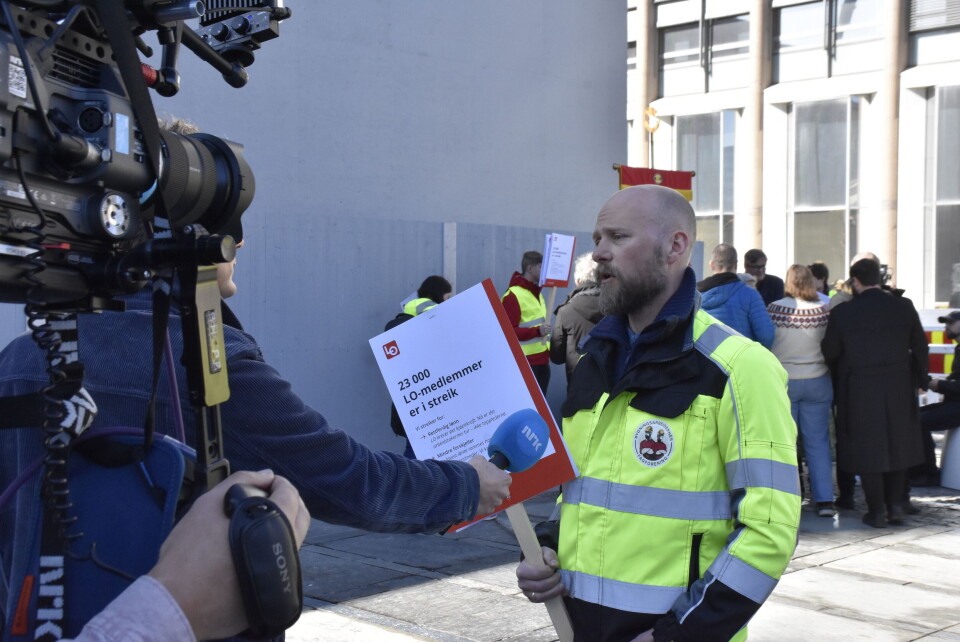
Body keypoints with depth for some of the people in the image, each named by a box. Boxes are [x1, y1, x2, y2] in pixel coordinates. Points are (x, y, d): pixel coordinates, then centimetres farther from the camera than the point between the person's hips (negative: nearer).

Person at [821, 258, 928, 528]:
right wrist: (920, 380, 16)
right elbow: (919, 347, 3)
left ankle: (877, 511, 9)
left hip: (860, 391, -2)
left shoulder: (841, 313, -11)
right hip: (899, 389, 3)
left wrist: (840, 376, 15)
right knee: (897, 445, 16)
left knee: (867, 449, 6)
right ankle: (895, 505, 16)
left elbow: (830, 352, -4)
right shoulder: (904, 307, -4)